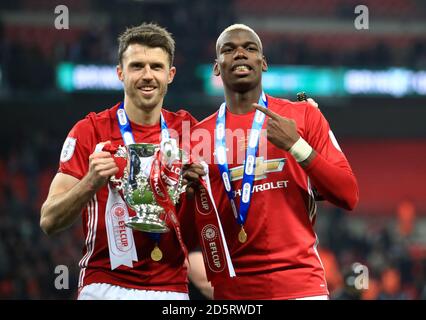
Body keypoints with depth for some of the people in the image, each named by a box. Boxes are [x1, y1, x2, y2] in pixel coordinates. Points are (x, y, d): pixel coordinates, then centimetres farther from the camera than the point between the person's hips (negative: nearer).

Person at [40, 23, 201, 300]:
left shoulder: (186, 129, 7)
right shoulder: (89, 131, -3)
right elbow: (50, 221, -7)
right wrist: (91, 182, -23)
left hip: (172, 289, 3)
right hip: (105, 286, -3)